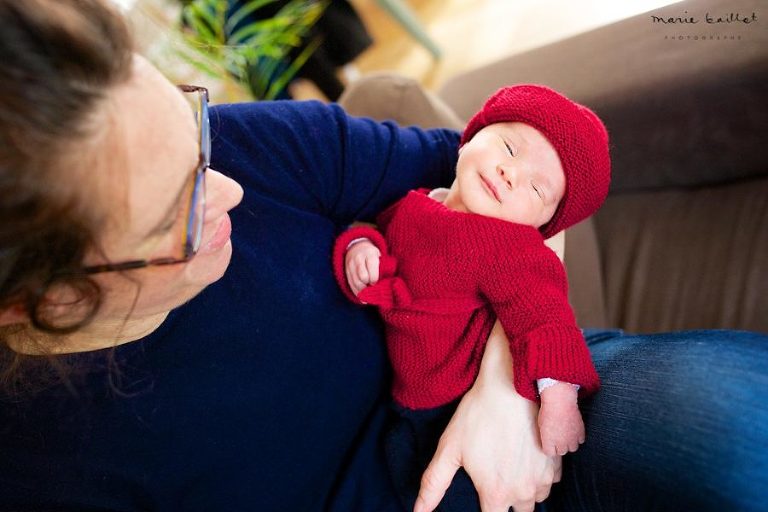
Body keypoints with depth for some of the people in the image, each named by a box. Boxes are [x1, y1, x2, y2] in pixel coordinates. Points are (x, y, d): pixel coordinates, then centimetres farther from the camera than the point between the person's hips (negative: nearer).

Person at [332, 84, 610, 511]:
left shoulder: (507, 245, -23)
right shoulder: (411, 206, -1)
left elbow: (542, 312, -29)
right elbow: (381, 227, 15)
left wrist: (559, 396, -38)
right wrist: (358, 244, -8)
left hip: (466, 412, -7)